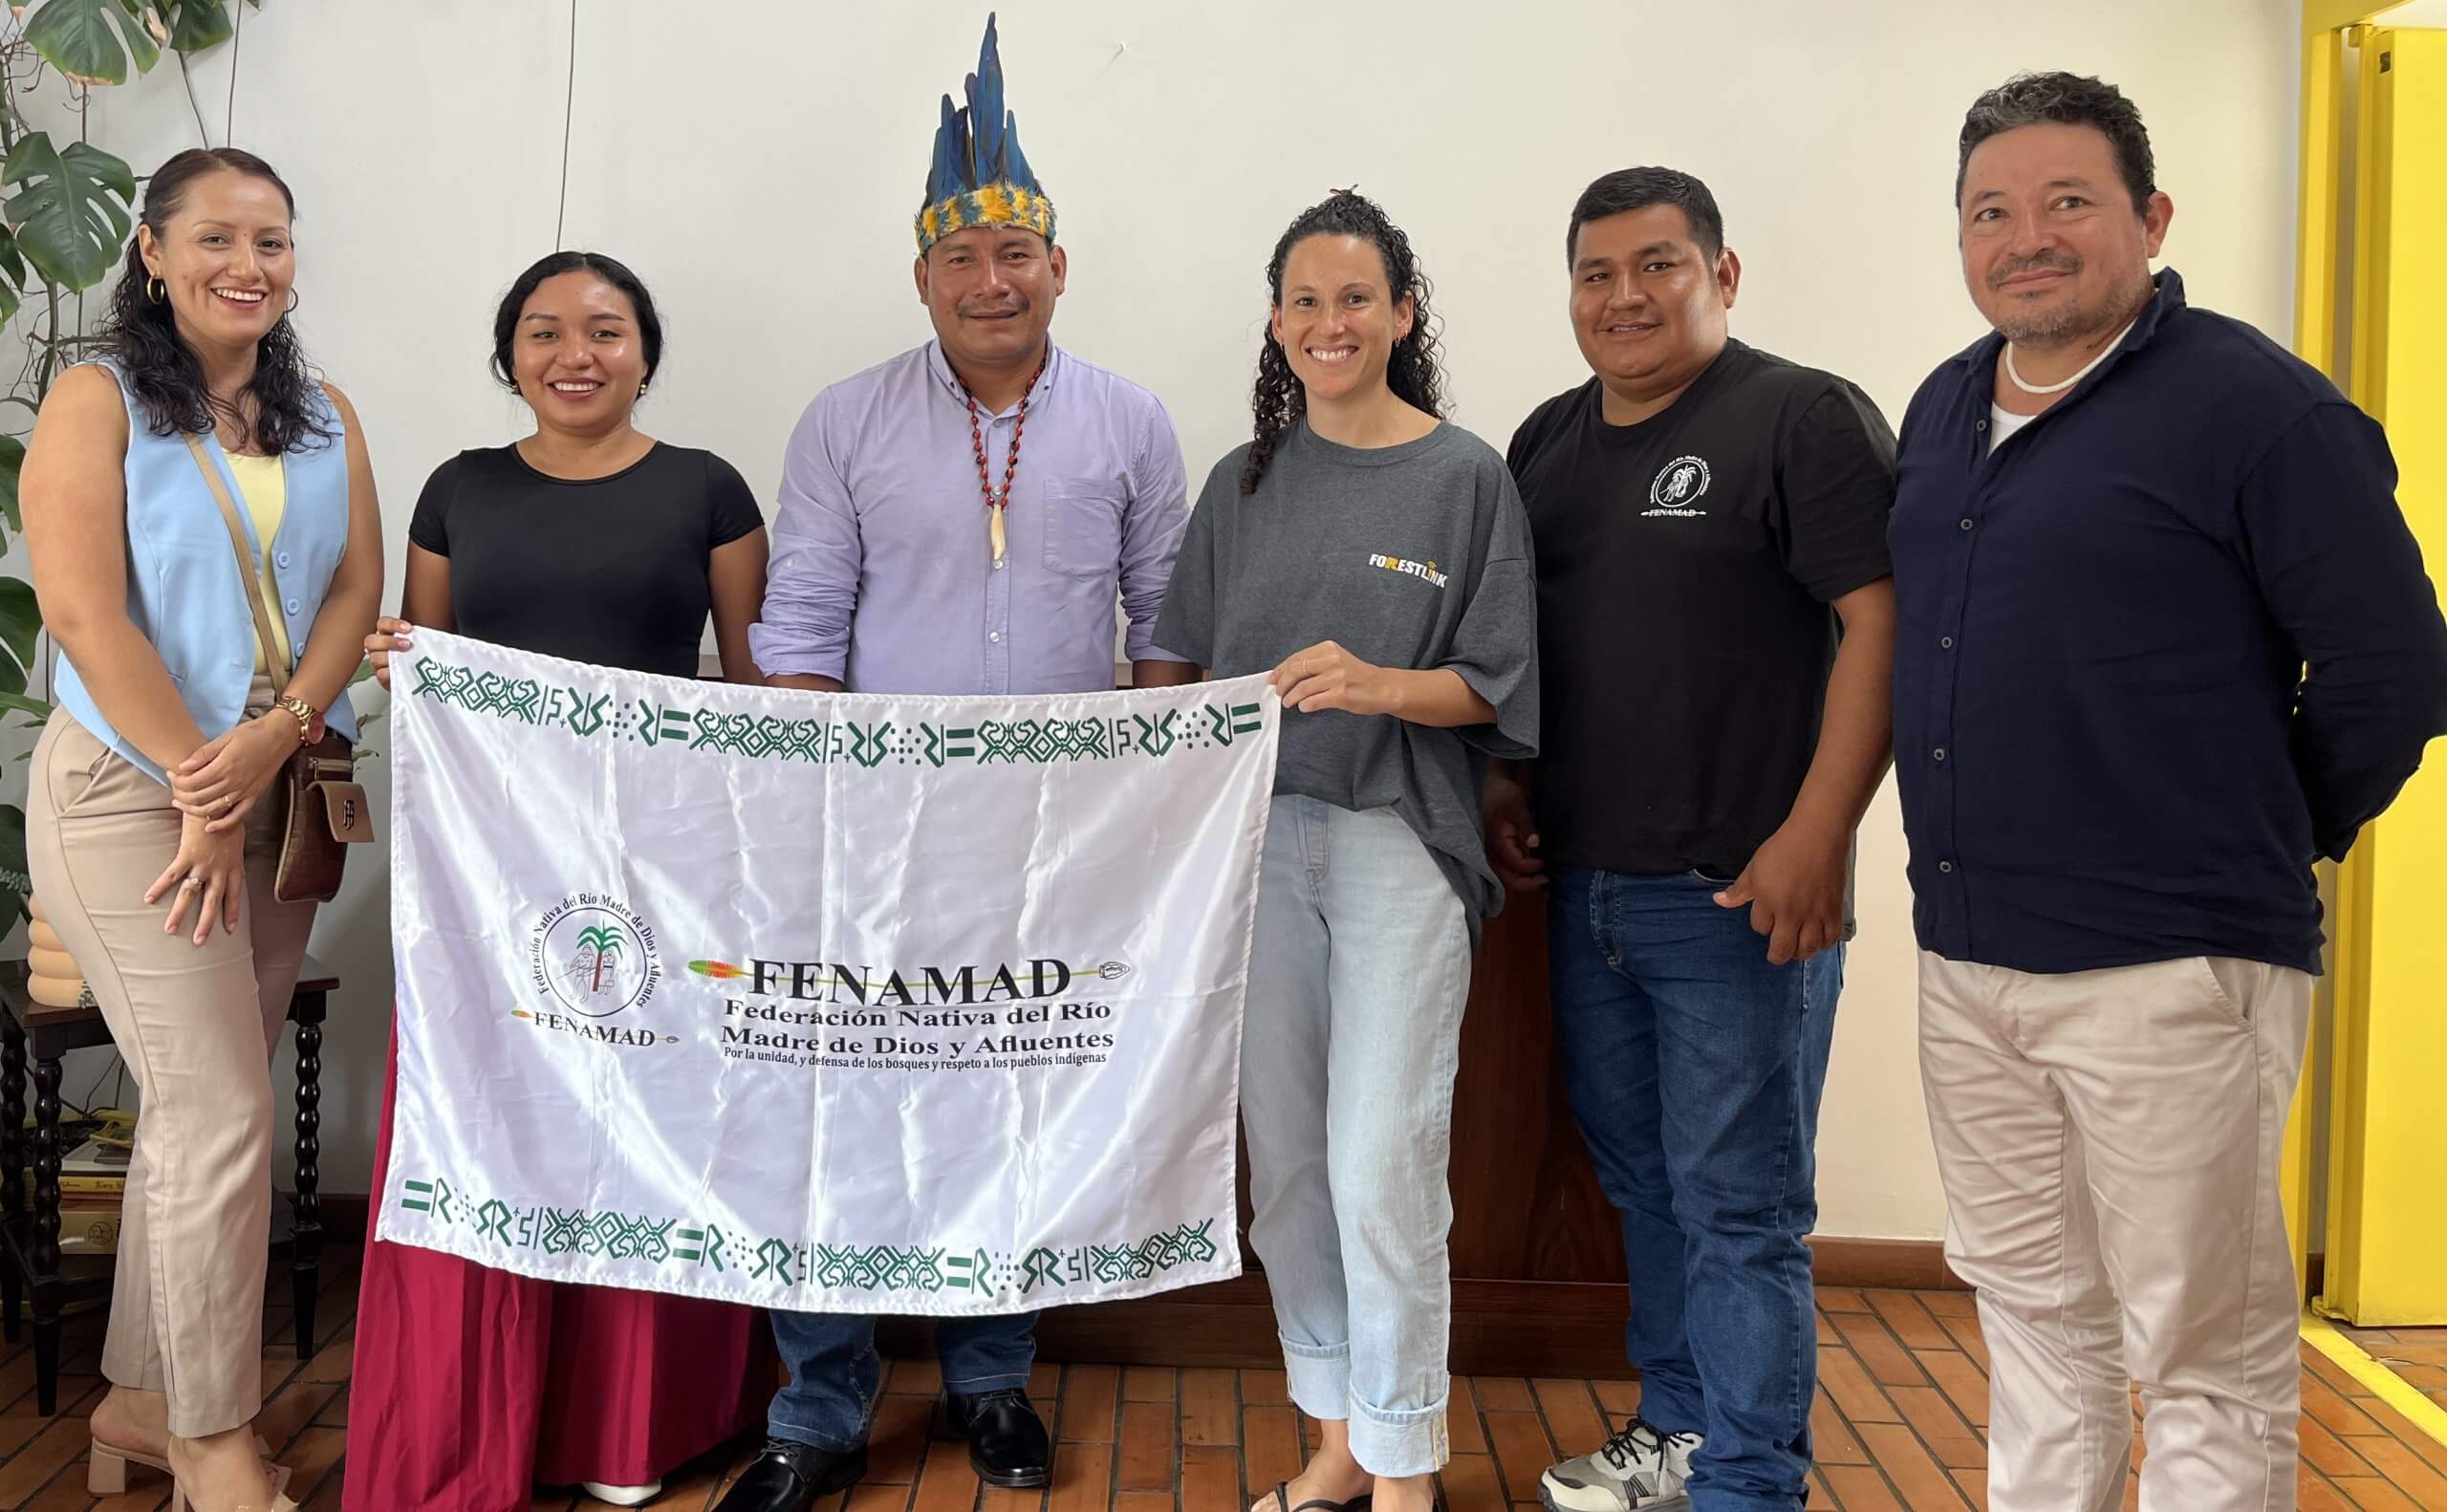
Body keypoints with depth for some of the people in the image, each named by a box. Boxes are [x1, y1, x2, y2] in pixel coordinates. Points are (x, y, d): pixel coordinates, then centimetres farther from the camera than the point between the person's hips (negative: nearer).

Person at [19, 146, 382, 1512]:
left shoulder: (323, 415, 10)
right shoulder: (99, 400, -5)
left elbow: (356, 591, 4)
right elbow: (85, 609, -12)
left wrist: (271, 738, -12)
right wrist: (201, 791, -14)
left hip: (279, 792, 5)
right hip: (129, 791, -5)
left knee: (199, 1105, 11)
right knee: (224, 1116, -6)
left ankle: (144, 1394, 25)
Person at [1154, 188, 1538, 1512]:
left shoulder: (1466, 478, 2)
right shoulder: (1242, 484, 13)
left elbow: (1498, 687, -1)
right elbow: (1185, 667, 14)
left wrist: (1379, 684, -18)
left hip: (1398, 842, -4)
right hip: (1255, 833, 4)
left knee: (1382, 1171, -8)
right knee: (1285, 1163, 9)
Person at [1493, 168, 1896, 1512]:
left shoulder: (1805, 419, -8)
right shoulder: (1549, 441, 14)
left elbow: (1881, 625, -14)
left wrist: (1815, 835, -20)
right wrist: (1502, 782, 11)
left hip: (1737, 897, -7)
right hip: (1584, 886, 7)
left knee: (1738, 1203, -1)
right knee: (1640, 1178, 18)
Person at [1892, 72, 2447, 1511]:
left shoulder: (2257, 407, -10)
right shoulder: (1944, 409, 11)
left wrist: (2266, 842, 3)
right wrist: (1976, 856, 14)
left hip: (2167, 965, -7)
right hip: (1967, 959, 7)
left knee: (2206, 1357, 4)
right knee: (2032, 1313, 20)